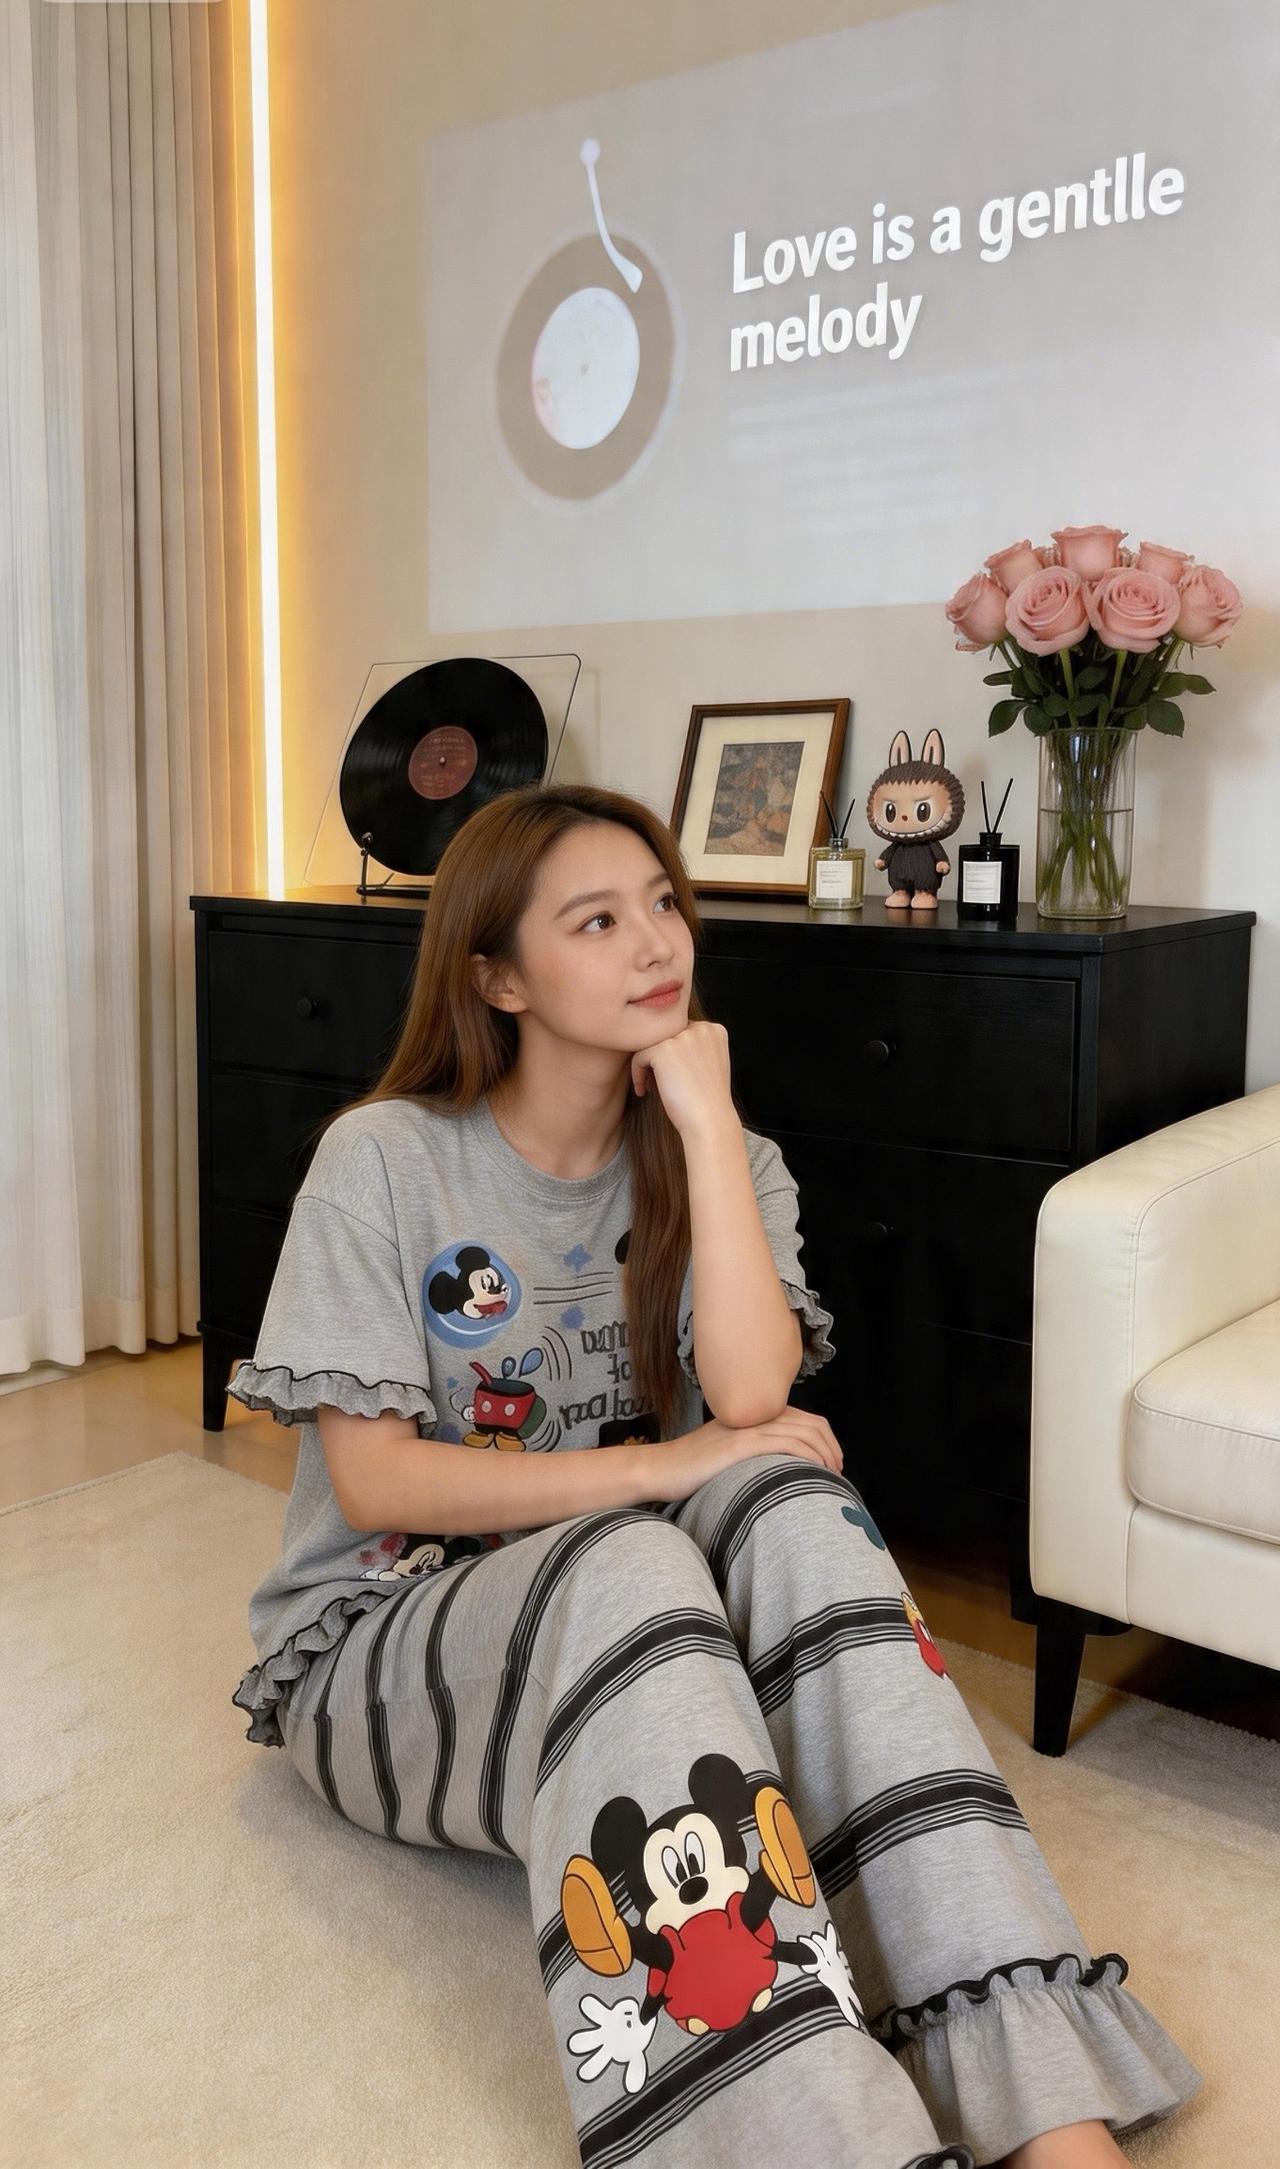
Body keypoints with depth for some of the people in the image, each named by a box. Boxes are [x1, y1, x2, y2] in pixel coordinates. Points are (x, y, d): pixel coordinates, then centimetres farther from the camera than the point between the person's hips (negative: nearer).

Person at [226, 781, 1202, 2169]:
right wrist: (654, 1469, -22)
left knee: (785, 1501, -30)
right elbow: (372, 1483, -15)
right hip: (381, 1640, -3)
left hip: (628, 1633, 3)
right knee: (620, 1565, -36)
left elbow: (746, 1398, -18)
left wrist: (707, 1120, -19)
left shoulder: (720, 1158, 2)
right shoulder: (384, 1161, -9)